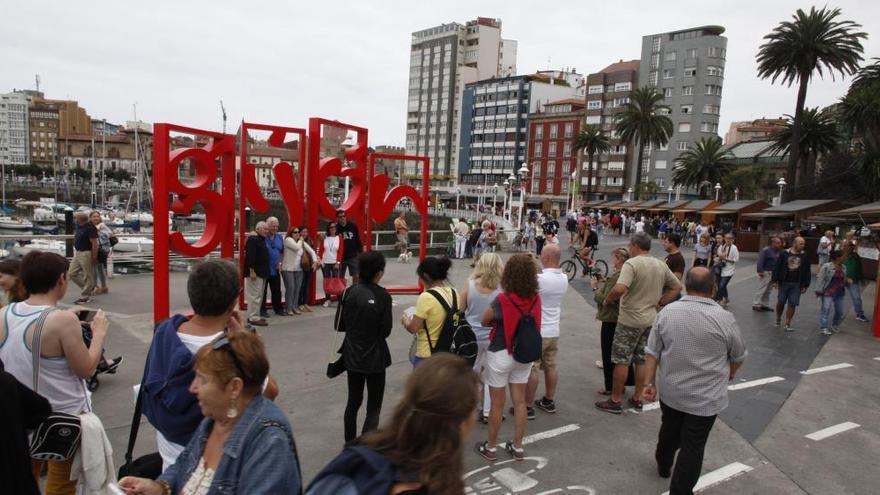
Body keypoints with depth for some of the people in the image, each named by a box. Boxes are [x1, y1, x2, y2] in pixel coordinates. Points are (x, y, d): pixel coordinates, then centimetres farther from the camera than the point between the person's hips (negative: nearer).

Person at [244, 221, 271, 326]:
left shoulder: (261, 240, 18)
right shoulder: (252, 240, -14)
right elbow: (250, 256, -22)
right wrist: (251, 271, -26)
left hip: (262, 273, 11)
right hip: (255, 273, -11)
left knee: (259, 295, 14)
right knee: (255, 296, -7)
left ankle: (252, 316, 22)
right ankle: (254, 318, -4)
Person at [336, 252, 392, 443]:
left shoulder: (350, 292, -6)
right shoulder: (383, 296, -16)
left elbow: (340, 325, -2)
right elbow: (385, 331, -11)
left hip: (352, 355, 4)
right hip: (374, 358, -4)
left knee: (353, 401, 21)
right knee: (373, 407, 7)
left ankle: (350, 443, 32)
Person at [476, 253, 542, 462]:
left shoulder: (502, 301, -24)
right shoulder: (536, 299, -10)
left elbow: (484, 321, -9)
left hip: (500, 355, -4)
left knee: (497, 403, 10)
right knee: (520, 401, 16)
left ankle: (490, 448, 25)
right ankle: (517, 447, 28)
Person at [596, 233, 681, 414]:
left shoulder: (631, 263, -19)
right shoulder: (661, 265, 4)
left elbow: (619, 289, -32)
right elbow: (677, 287, 13)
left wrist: (607, 300, -14)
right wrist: (659, 302, 11)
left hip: (629, 321, -7)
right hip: (650, 320, 7)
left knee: (621, 361, 3)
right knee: (642, 361, 16)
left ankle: (615, 401, 12)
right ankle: (637, 398, 27)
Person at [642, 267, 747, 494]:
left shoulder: (666, 312, -6)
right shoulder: (724, 318, -15)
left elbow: (652, 352, -3)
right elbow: (738, 356, 0)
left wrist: (650, 382, 6)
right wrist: (730, 373, 19)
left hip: (669, 390, 4)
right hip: (705, 397, -4)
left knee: (669, 430, 24)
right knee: (693, 446, 7)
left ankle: (663, 466, 45)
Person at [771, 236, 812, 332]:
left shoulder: (804, 256, 4)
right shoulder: (784, 254, -3)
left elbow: (807, 272, 7)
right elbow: (777, 267, -2)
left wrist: (805, 285, 2)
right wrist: (775, 280, -6)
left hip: (797, 285, 1)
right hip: (784, 282, -1)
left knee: (792, 304, -1)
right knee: (780, 302, 7)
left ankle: (787, 324, 8)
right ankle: (778, 319, 29)